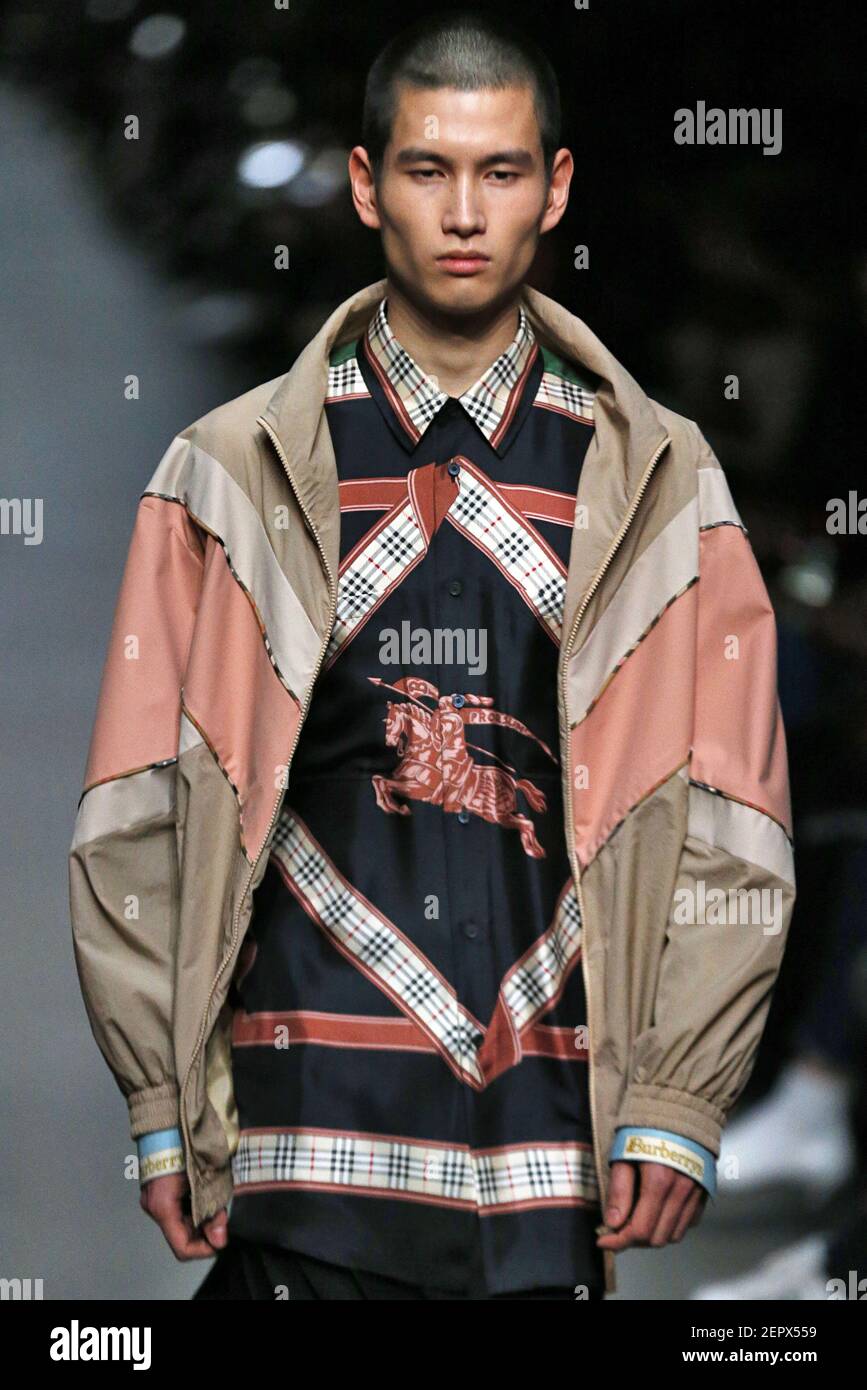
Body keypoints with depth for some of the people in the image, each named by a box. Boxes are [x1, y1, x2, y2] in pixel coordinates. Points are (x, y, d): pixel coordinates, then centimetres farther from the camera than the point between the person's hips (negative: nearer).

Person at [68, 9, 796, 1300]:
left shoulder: (658, 480, 9)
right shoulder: (233, 473, 7)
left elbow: (728, 829, 7)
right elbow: (135, 818, 6)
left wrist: (679, 1101, -2)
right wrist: (164, 1101, 0)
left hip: (554, 1138, 1)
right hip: (308, 1132, -1)